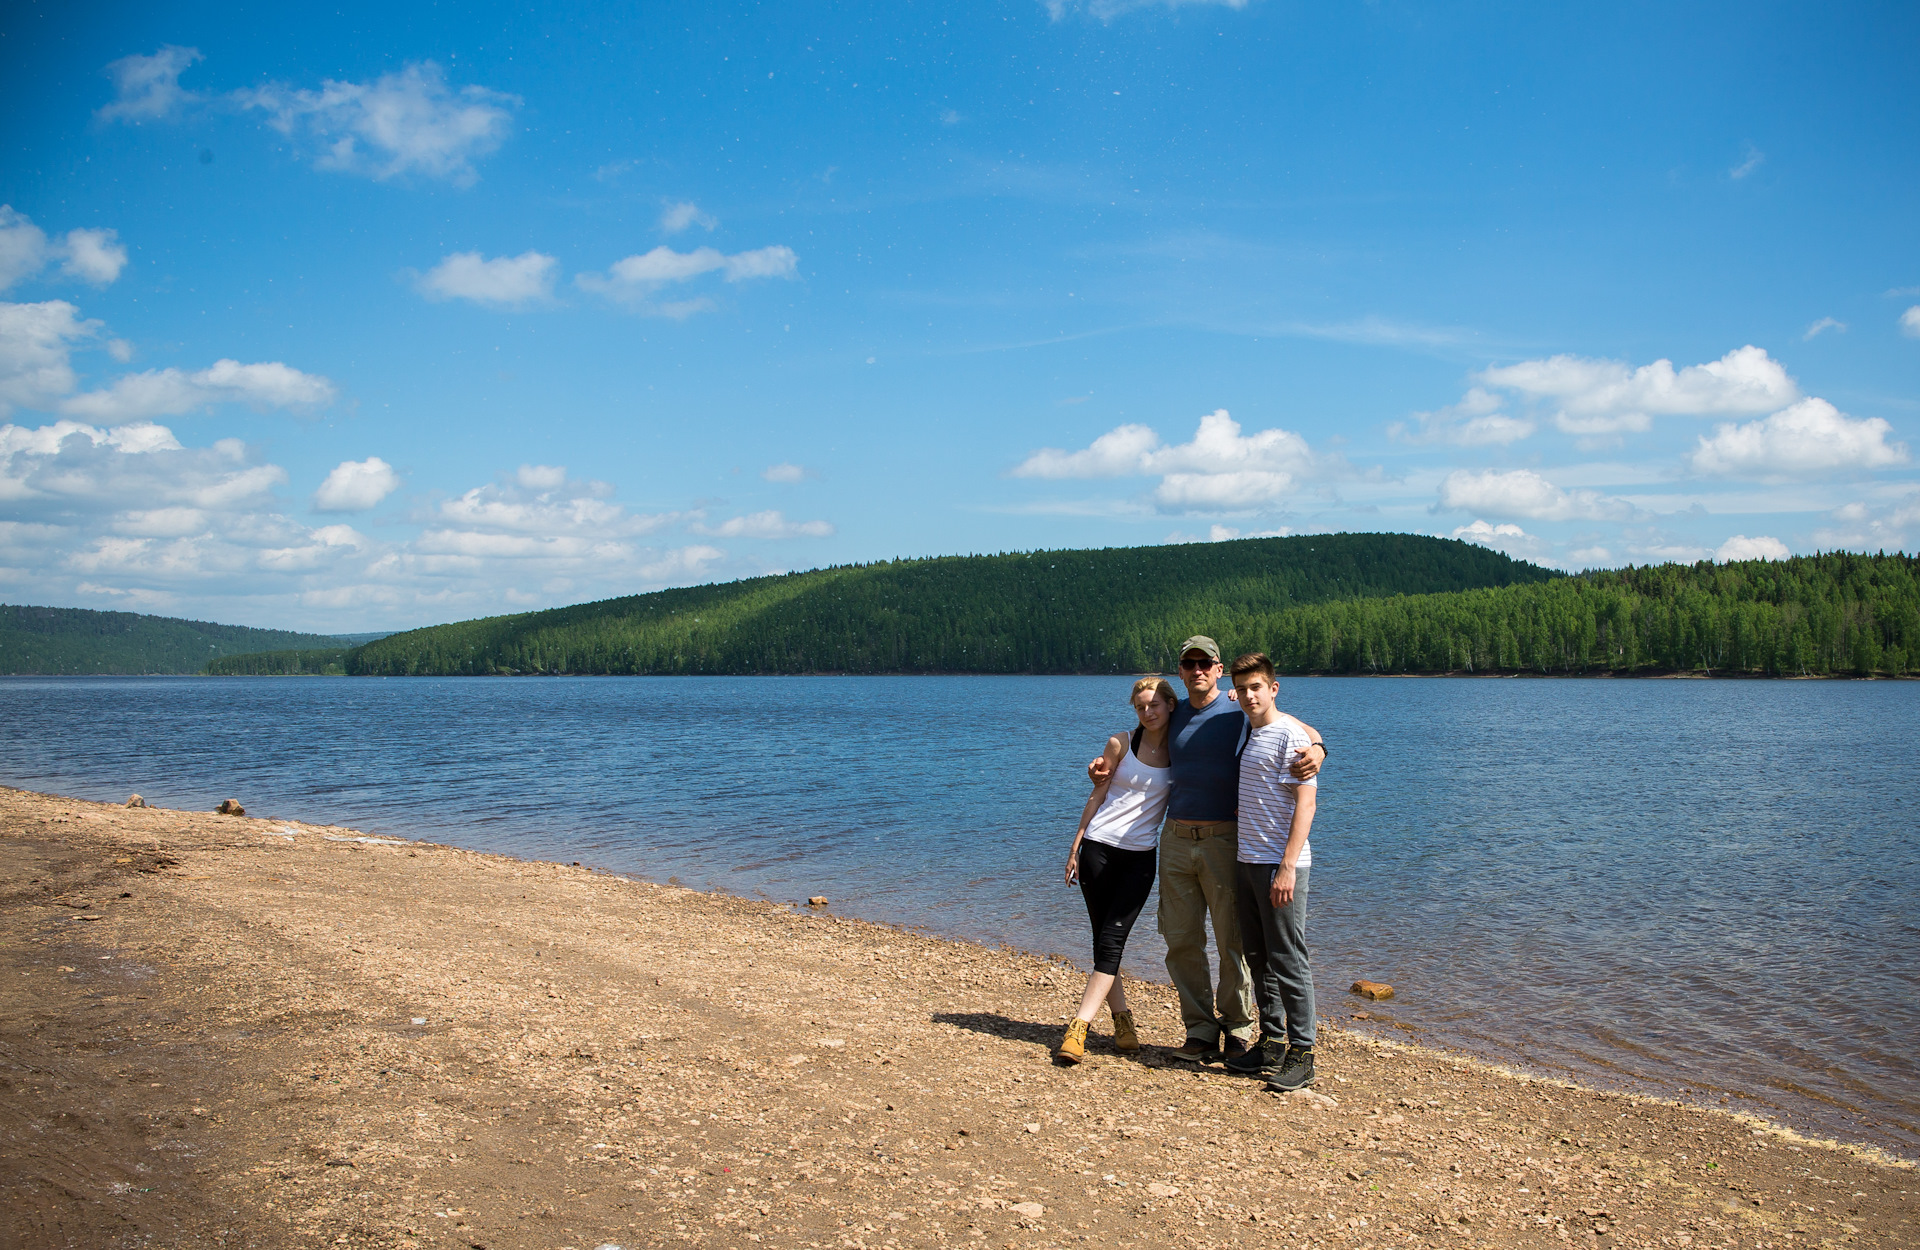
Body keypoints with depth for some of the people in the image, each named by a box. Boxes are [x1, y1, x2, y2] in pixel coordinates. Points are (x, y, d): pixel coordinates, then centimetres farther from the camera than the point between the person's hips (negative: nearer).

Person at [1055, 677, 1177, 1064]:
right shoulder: (1121, 744, 1)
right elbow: (1097, 796, 5)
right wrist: (1075, 848, 3)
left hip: (1140, 857, 0)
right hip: (1099, 848, 0)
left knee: (1112, 940, -10)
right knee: (1104, 941, 1)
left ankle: (1078, 1028, -13)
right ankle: (1123, 1021, 13)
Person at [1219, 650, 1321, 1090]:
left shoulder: (1290, 734, -11)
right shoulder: (1244, 731, 14)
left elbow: (1305, 802, -17)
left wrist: (1287, 867, -22)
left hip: (1279, 863, -8)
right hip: (1245, 860, 8)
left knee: (1288, 961, -4)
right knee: (1258, 957, 13)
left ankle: (1302, 1054, 4)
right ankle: (1272, 1043, 23)